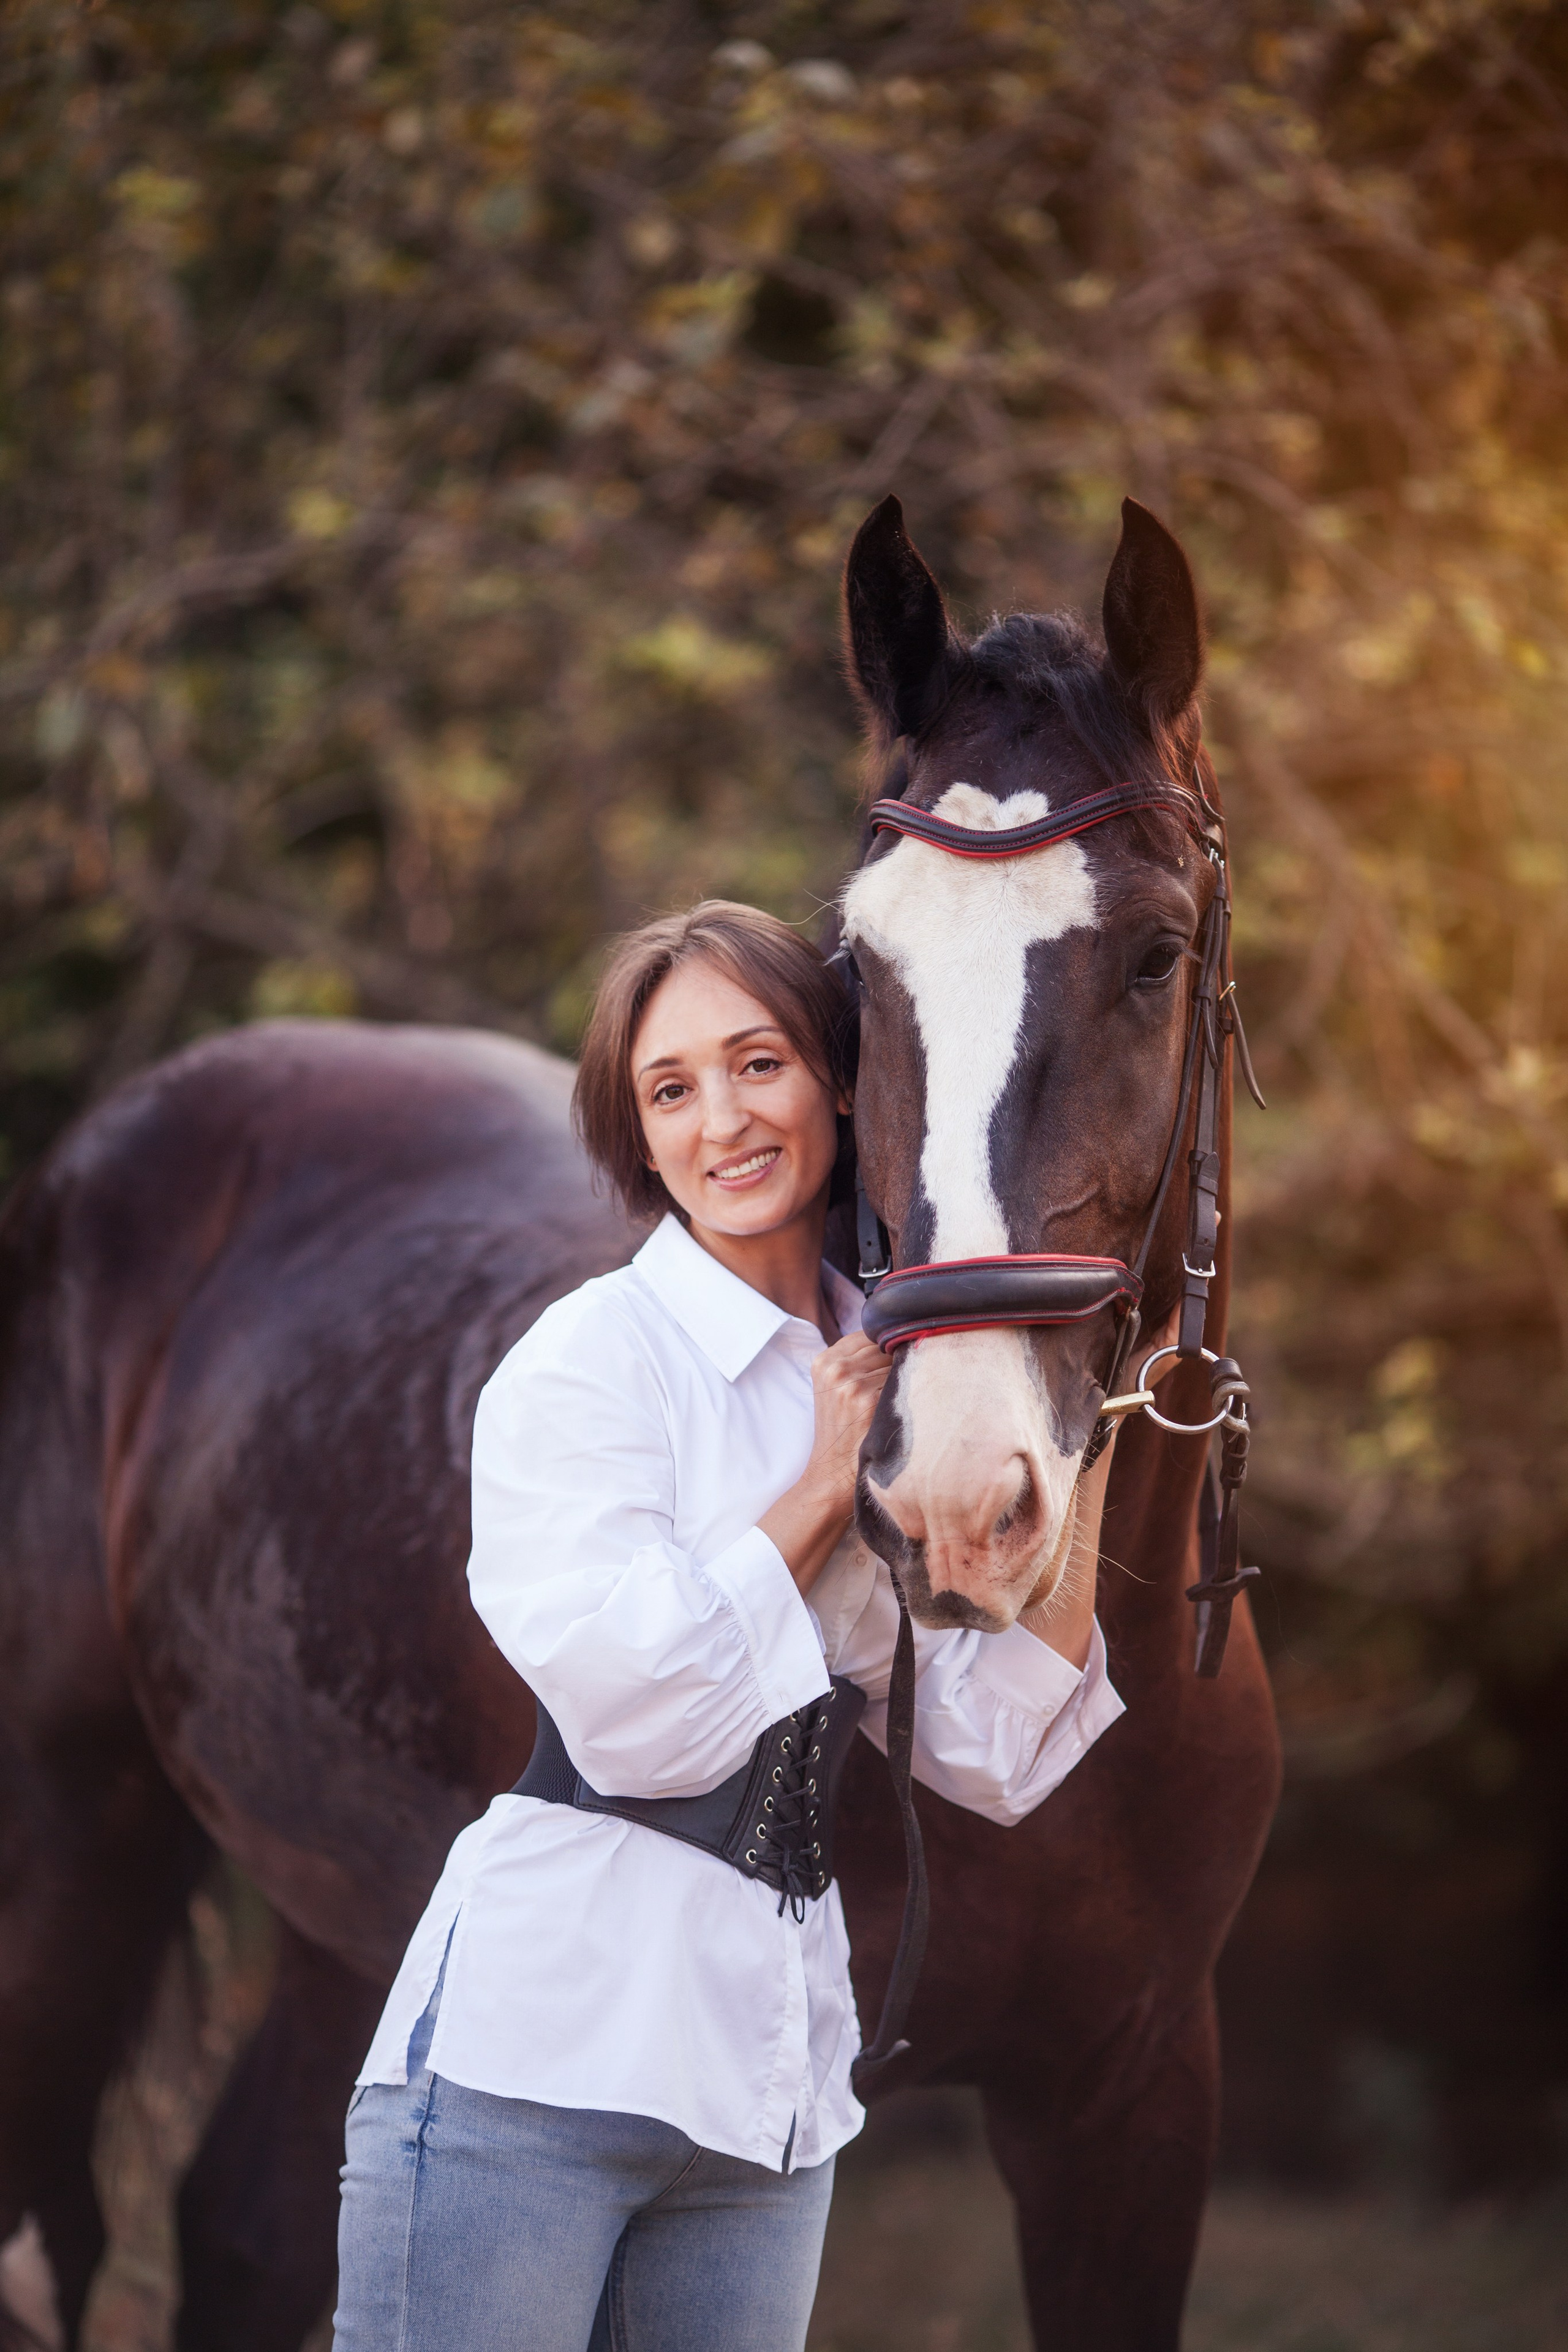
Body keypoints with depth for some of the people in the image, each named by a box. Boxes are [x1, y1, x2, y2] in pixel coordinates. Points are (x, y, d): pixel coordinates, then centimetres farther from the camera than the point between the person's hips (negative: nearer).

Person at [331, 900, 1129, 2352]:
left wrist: (1080, 1476, 4)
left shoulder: (889, 1389, 14)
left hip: (770, 2092, 6)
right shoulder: (595, 1354, -5)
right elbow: (630, 1713, -17)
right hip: (536, 2054, -6)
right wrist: (824, 1487, -9)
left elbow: (993, 1762, 11)